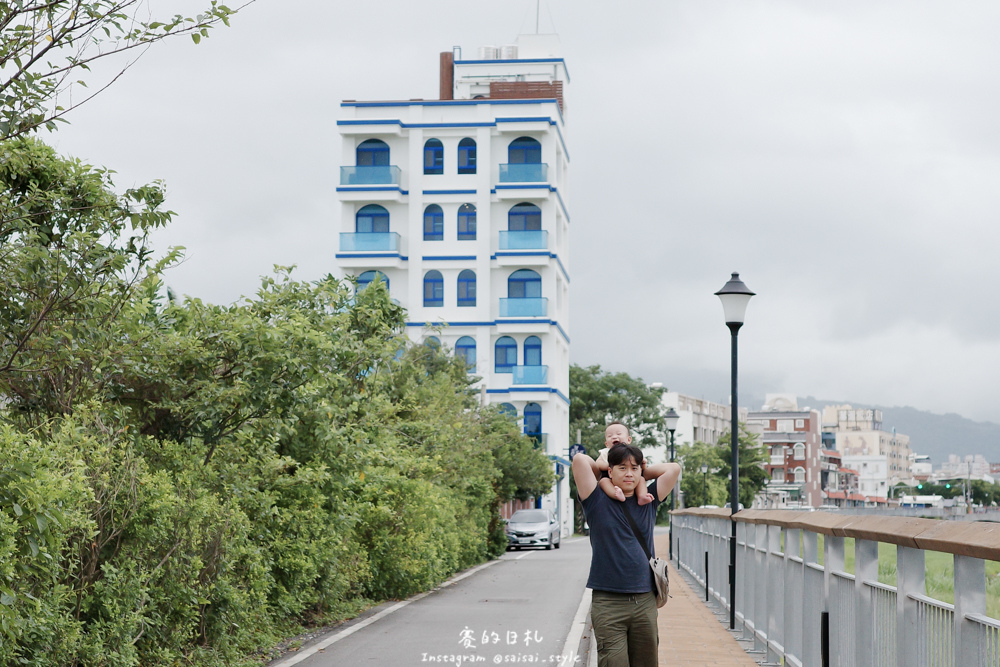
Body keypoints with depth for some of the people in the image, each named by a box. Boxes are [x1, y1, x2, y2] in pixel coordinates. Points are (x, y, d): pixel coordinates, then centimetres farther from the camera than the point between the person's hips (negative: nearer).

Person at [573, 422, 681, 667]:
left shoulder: (647, 502, 12)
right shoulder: (598, 503, 3)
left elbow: (674, 469, 11)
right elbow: (579, 459, -5)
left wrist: (643, 468, 15)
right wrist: (601, 469, 12)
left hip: (644, 601, 3)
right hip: (608, 602, -3)